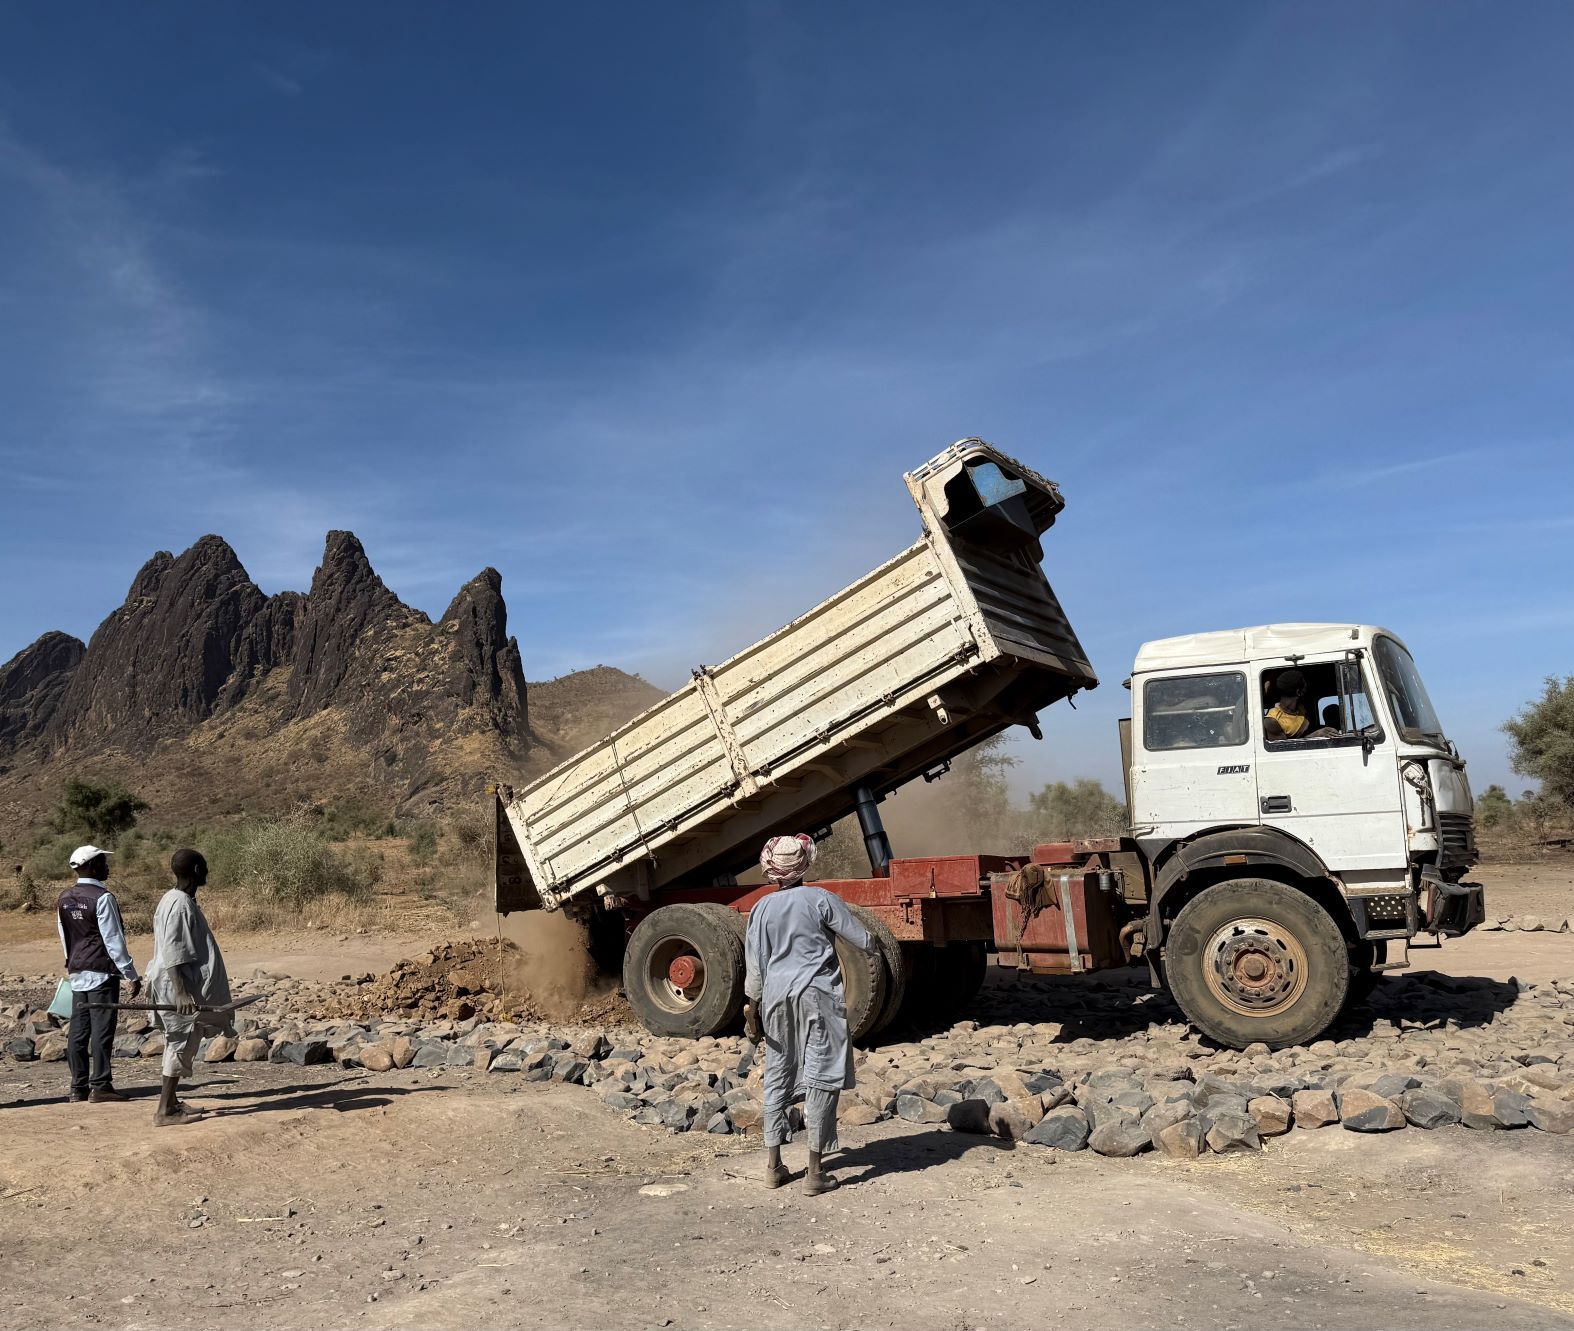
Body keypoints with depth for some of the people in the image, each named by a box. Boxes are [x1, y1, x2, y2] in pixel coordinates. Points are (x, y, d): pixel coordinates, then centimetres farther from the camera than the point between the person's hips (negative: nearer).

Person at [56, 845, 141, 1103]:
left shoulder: (64, 899, 10)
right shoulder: (102, 897, -14)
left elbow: (65, 938, 17)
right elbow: (114, 940, -14)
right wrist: (131, 974, -9)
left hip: (77, 972, 8)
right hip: (102, 972, -8)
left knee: (78, 1030, 9)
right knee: (102, 1030, -4)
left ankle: (78, 1087, 14)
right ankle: (100, 1086, -3)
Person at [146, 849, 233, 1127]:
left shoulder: (181, 901, 12)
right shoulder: (180, 905, -18)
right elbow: (172, 955, -24)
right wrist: (181, 992, -29)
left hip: (186, 985, 10)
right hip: (178, 987, -10)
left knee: (181, 1044, 16)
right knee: (181, 1044, -5)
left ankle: (171, 1102, 24)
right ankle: (165, 1111, -1)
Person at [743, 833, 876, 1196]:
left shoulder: (763, 908, 4)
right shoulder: (820, 899, -5)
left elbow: (754, 964, 5)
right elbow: (865, 941, -3)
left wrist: (752, 1005, 12)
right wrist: (870, 945, 19)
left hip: (777, 996, 4)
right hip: (817, 994, -4)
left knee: (777, 1077, 13)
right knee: (821, 1078, 2)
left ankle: (773, 1164, 19)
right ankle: (815, 1171, 3)